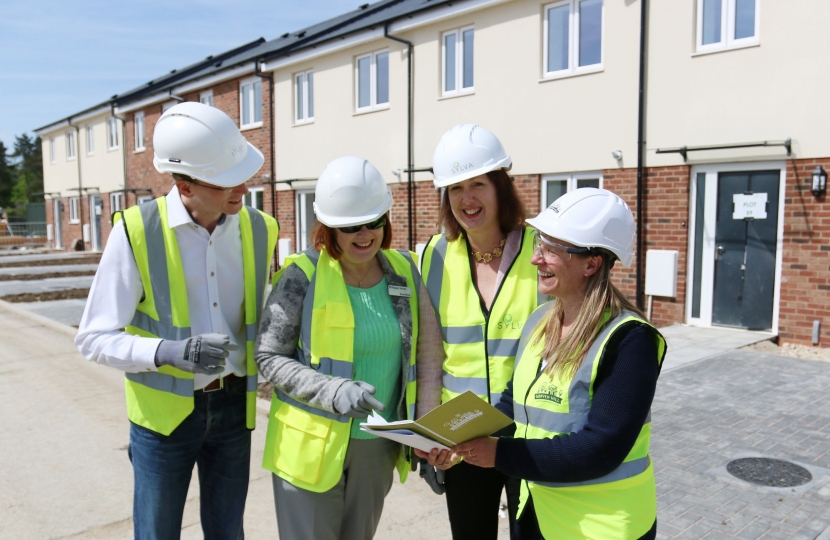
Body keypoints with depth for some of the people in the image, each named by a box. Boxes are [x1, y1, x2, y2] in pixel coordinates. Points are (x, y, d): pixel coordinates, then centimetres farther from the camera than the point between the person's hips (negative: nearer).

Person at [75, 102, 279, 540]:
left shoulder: (258, 230, -2)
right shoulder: (136, 232, -15)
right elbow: (93, 339, -12)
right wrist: (168, 351, -28)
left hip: (234, 406, 3)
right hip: (165, 411, -3)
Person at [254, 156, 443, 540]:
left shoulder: (403, 270, -1)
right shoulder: (304, 276, -14)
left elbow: (427, 351, 5)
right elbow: (268, 357, -11)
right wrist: (333, 391, -25)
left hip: (378, 446, 4)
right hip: (312, 443, -4)